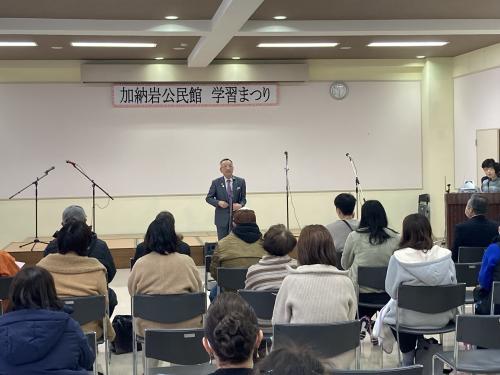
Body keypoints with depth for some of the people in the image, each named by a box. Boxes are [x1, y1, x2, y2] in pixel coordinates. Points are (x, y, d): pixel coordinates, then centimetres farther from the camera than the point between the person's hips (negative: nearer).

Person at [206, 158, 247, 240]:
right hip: (222, 218, -1)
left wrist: (240, 205, -15)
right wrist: (218, 202, -14)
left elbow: (243, 198, 8)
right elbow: (208, 198, 4)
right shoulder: (216, 183, 0)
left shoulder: (240, 181, 3)